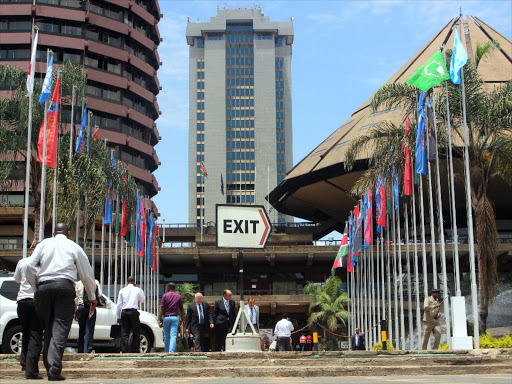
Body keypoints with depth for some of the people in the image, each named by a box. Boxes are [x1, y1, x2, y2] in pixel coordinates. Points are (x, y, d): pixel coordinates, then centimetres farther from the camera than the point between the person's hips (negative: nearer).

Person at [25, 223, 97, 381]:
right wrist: (92, 296, 24)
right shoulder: (73, 246, 13)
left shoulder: (44, 244, 16)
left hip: (43, 286, 2)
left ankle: (49, 366, 11)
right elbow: (86, 273, 15)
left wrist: (36, 288, 14)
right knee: (60, 329, -7)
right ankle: (55, 370, -17)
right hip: (65, 286, -2)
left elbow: (30, 266, 4)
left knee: (47, 329, 12)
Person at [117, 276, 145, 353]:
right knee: (136, 333, 5)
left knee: (124, 333, 3)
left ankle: (125, 351, -5)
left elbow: (119, 304, 8)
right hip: (133, 312, -2)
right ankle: (135, 351, 1)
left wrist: (118, 317, 13)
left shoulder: (122, 290, 10)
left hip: (124, 313, 2)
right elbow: (143, 300, 19)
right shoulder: (137, 290, 4)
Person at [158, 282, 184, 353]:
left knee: (166, 336, 11)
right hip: (175, 318, 0)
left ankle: (167, 352, 18)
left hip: (166, 317, 0)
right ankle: (171, 351, -21)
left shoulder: (165, 296, 0)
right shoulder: (179, 296, 6)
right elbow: (181, 309, 7)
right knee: (173, 336, -6)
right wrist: (182, 319, 16)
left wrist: (159, 319, -3)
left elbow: (161, 309, -5)